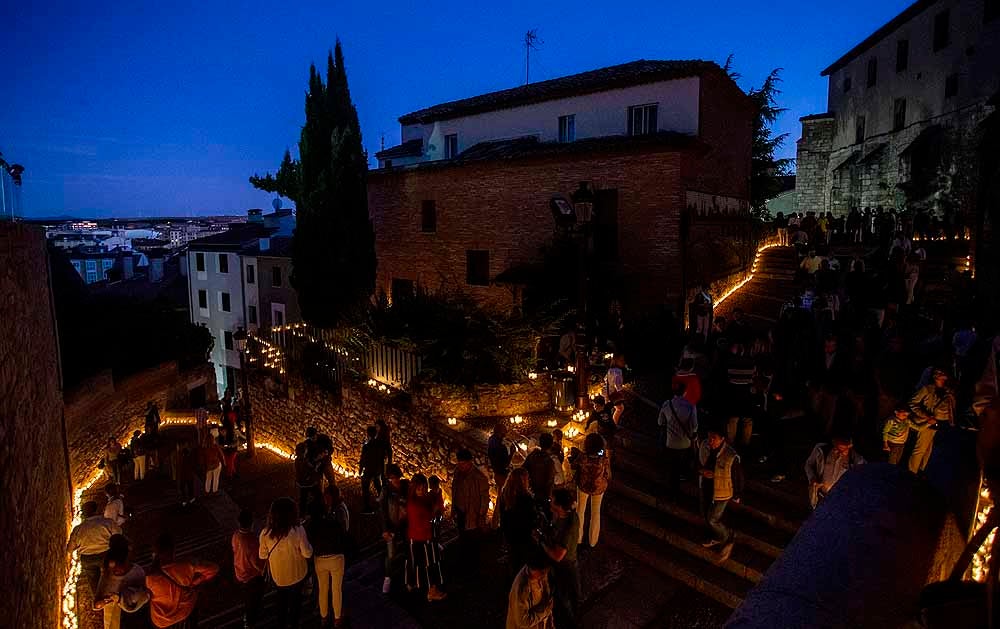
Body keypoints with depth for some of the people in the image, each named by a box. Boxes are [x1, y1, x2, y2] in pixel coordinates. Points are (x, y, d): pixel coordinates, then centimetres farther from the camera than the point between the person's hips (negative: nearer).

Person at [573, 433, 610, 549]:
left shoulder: (582, 457, -28)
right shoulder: (604, 459, -29)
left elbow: (576, 472, -11)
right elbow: (608, 476, -13)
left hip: (583, 487, 0)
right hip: (598, 488, 0)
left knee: (580, 511, 24)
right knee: (595, 513, 23)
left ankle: (578, 538, 40)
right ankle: (592, 541, 39)